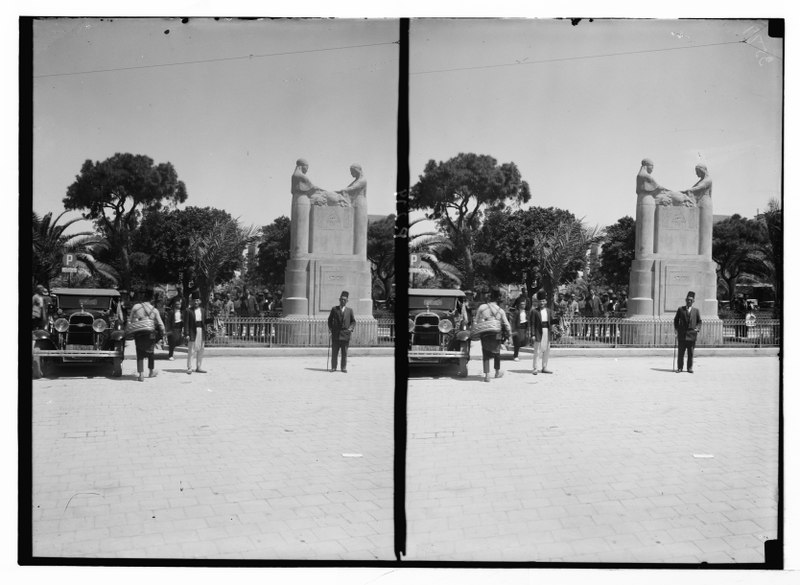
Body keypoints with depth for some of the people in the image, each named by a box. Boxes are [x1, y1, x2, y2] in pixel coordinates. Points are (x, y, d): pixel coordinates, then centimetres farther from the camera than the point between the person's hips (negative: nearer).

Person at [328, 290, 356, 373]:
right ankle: (333, 367, 7)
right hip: (335, 334, 0)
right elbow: (330, 320, 13)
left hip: (345, 334, 0)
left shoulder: (349, 310, 9)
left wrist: (351, 328, -3)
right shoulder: (334, 309, 8)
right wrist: (330, 328, 1)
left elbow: (353, 321, 13)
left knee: (344, 353, 2)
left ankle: (344, 368, 8)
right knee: (334, 352, 1)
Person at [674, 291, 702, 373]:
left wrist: (697, 328, -4)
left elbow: (700, 321, 13)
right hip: (682, 334, 0)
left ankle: (689, 368, 11)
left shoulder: (696, 310, 8)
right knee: (680, 352, 1)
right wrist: (676, 329, 1)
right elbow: (676, 320, 12)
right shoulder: (680, 309, 7)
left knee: (691, 353, 3)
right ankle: (680, 367, 7)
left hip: (692, 334, 0)